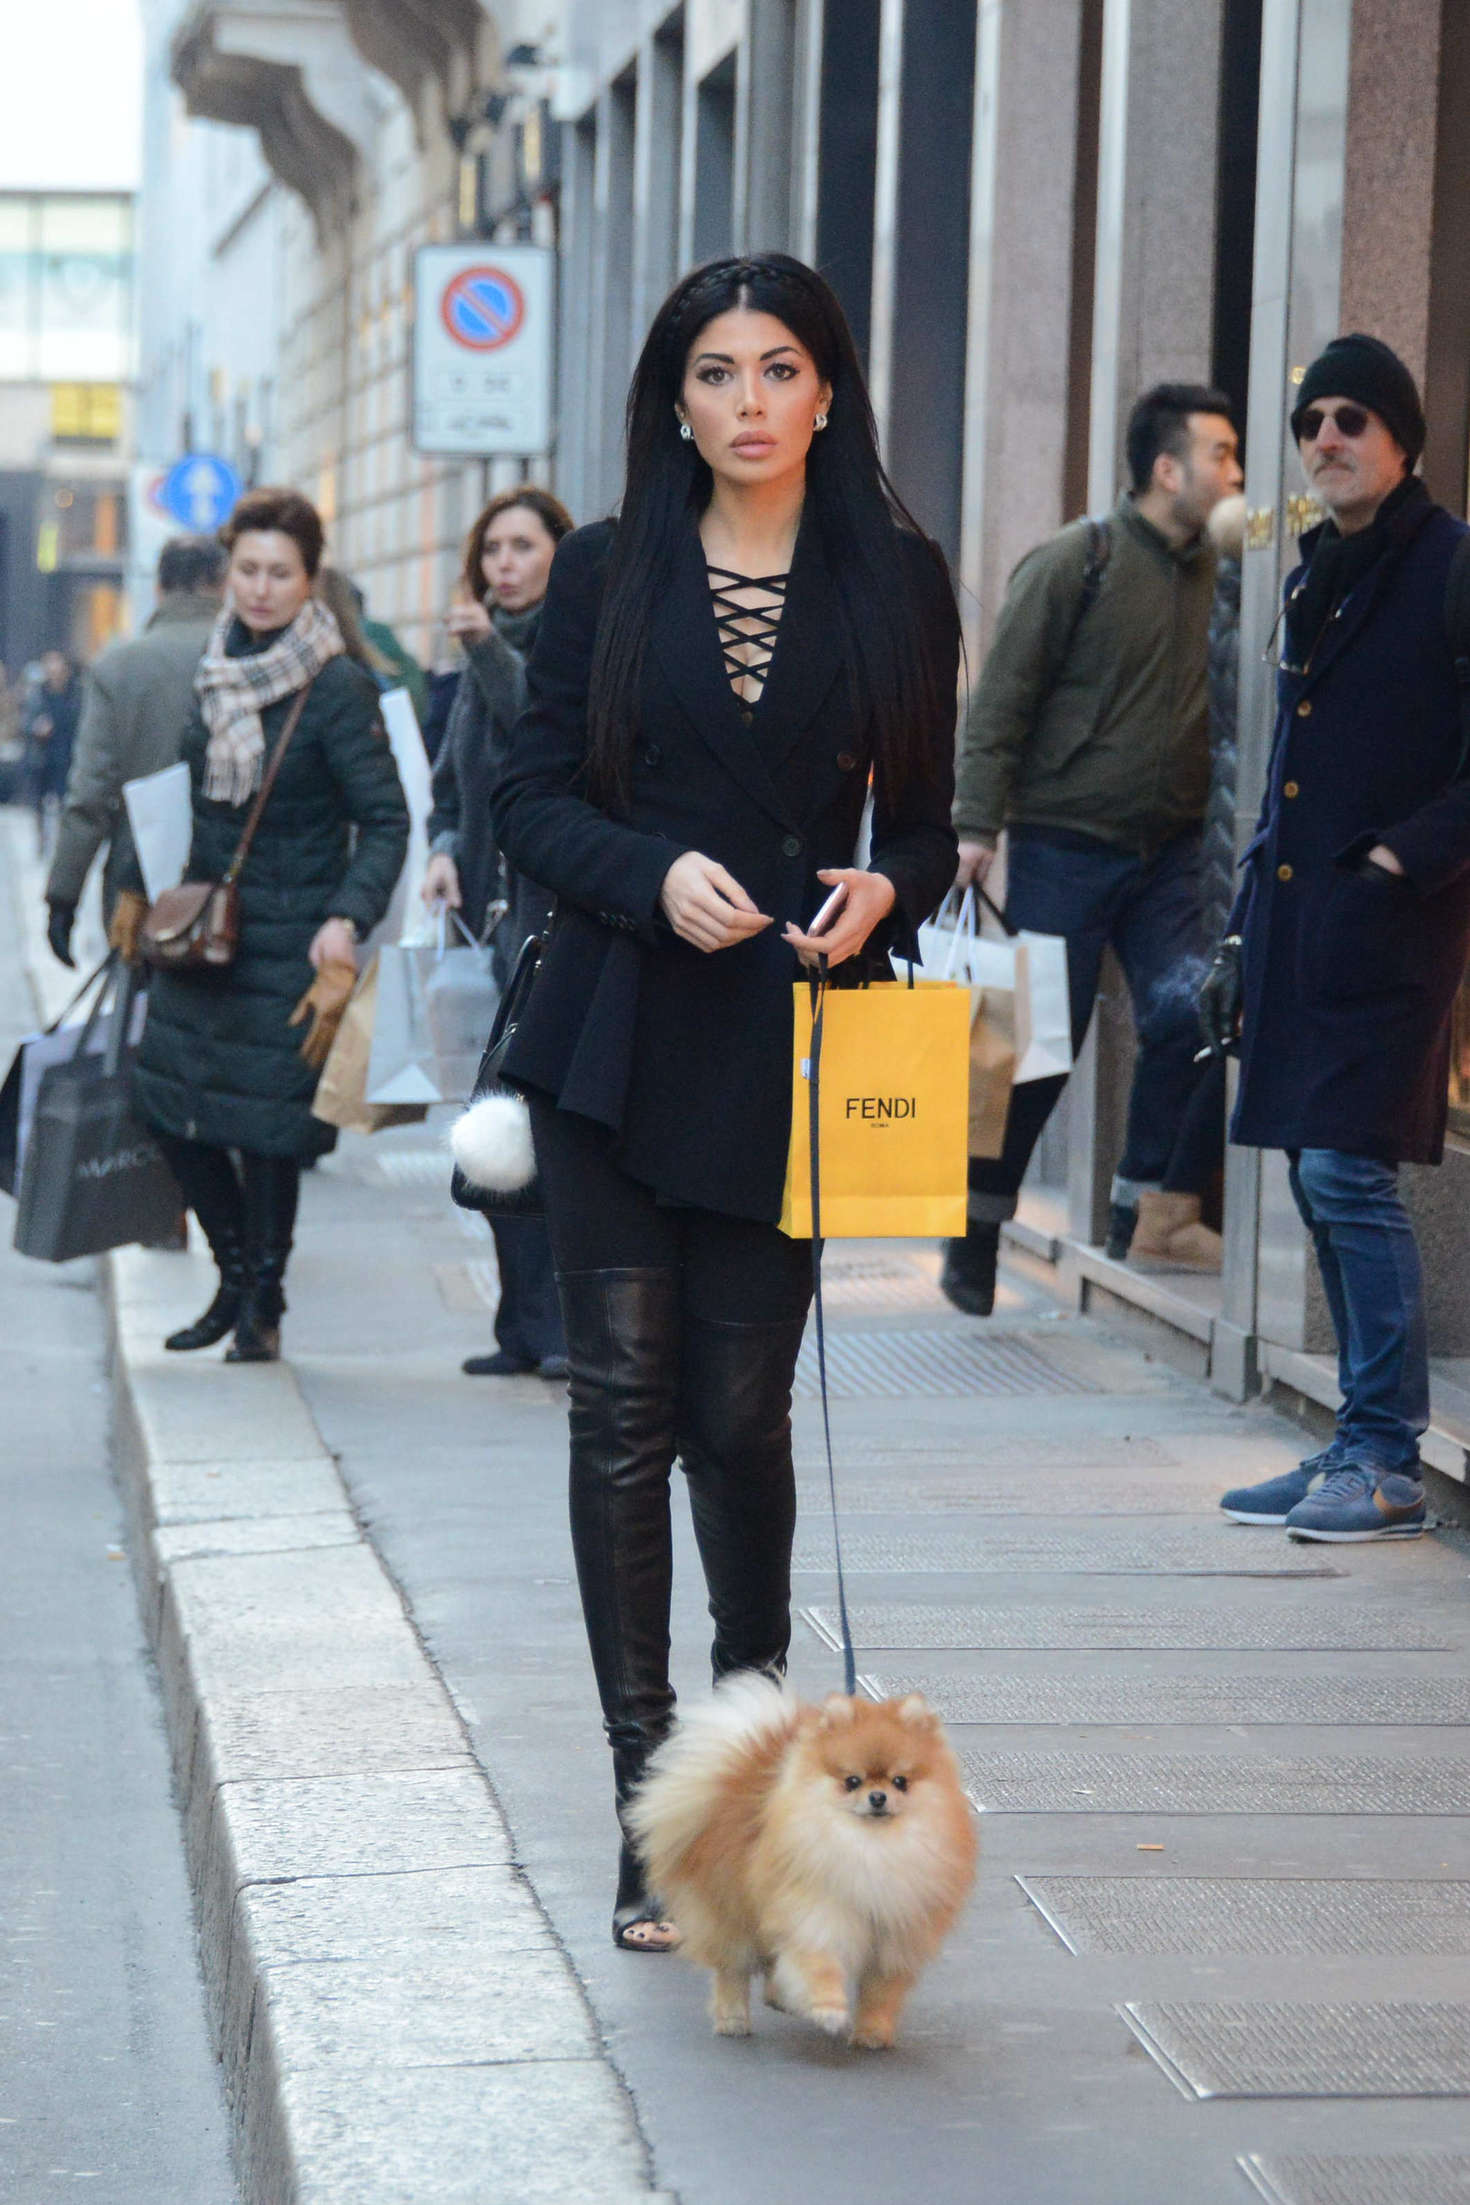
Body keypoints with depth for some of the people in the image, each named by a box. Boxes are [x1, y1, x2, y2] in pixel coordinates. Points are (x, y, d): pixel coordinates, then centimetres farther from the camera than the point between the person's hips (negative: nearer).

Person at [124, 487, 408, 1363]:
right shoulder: (217, 670, 6)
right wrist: (140, 889, 13)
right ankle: (238, 1276, 25)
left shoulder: (337, 687, -13)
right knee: (169, 1101, 6)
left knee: (266, 1122, -3)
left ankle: (263, 1304, 14)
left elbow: (385, 820, -13)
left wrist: (345, 933, -23)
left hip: (288, 941, -6)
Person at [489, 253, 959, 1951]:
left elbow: (926, 821, 11)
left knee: (741, 1409, 1)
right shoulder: (607, 573, 6)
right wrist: (657, 873, -15)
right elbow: (533, 796, 3)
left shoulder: (895, 583, 7)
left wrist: (885, 889, -11)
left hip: (791, 1047, 0)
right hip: (618, 1040, 0)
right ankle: (651, 1802, -1)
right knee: (624, 1399, -5)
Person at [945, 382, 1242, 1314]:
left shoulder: (1219, 572, 8)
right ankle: (978, 1230, 16)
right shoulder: (1078, 562, -7)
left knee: (1183, 1013, -11)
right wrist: (978, 825, -12)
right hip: (1066, 843, -4)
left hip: (1170, 850, 4)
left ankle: (1138, 1210, 3)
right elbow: (1002, 700, -7)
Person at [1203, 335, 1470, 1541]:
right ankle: (1364, 1444, 16)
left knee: (1347, 1170, -11)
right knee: (1322, 1182, 9)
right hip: (1299, 917, 8)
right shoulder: (1318, 576, 17)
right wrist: (1245, 930, 18)